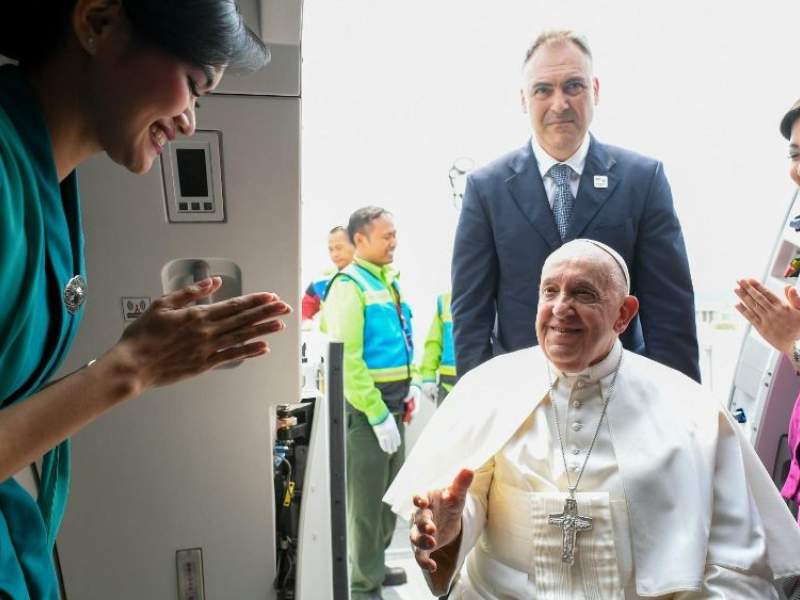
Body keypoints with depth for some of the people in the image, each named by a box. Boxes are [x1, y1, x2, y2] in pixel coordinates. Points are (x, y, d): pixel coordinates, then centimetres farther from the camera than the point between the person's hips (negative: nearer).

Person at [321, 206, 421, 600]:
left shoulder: (389, 280, 10)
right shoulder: (349, 285, -16)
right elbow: (347, 360, -21)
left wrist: (411, 383, 9)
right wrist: (377, 414, -20)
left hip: (392, 401, 9)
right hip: (364, 405, -8)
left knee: (390, 491, 19)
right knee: (366, 498, 3)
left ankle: (374, 564, 38)